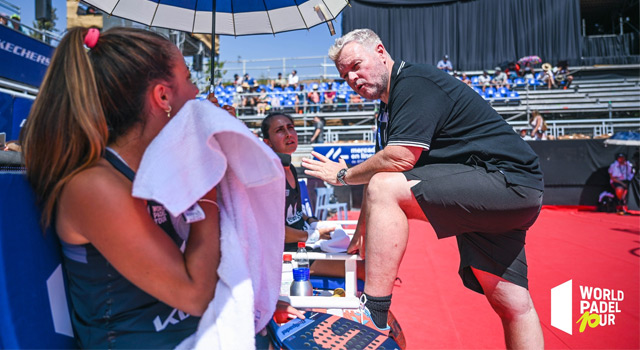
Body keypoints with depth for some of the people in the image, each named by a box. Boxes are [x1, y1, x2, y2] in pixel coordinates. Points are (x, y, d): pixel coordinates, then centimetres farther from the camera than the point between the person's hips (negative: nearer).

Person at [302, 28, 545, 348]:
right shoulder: (388, 107, 18)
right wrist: (361, 230, 20)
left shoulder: (414, 82, -12)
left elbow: (400, 158, -24)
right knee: (512, 304, 11)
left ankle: (374, 317, -20)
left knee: (384, 187, -23)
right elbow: (380, 174, 20)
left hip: (508, 181, -10)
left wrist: (343, 175, -8)